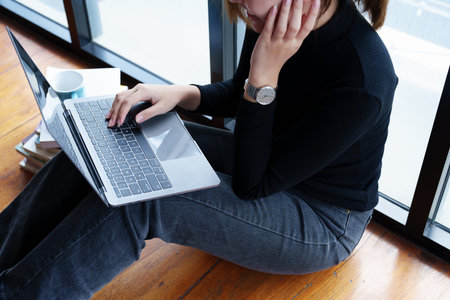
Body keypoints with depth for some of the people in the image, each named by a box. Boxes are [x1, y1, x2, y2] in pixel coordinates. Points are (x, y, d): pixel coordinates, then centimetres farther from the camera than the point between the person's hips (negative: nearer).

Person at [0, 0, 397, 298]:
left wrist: (264, 75, -34)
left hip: (323, 224, -6)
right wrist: (180, 93, -12)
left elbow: (253, 184, -26)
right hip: (267, 158, 7)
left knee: (140, 200, -28)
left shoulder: (362, 80, -33)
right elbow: (237, 95, 8)